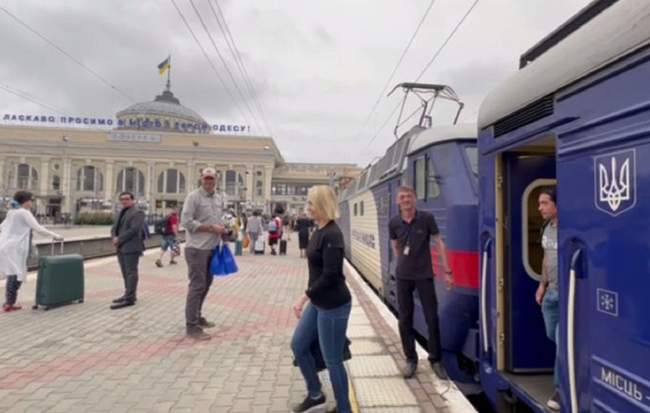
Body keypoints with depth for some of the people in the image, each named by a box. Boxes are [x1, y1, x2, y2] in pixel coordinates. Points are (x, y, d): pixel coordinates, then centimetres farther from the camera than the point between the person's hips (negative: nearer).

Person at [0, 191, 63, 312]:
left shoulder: (11, 212, 15)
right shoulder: (25, 213, -11)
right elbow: (38, 228, -16)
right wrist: (54, 235, -9)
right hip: (15, 248, -9)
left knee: (12, 275, 14)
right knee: (17, 275, -4)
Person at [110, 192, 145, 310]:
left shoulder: (137, 213, -8)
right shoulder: (121, 213, 20)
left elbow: (133, 230, -18)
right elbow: (114, 227, 16)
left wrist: (119, 239, -15)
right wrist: (114, 237, -4)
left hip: (131, 248, -9)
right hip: (121, 248, 9)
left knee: (131, 272, -7)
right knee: (125, 273, 14)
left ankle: (129, 298, -7)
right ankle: (129, 294, 23)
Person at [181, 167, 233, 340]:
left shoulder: (219, 198, 13)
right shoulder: (193, 196, -10)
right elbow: (186, 221, -17)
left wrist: (223, 229, 1)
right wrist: (211, 228, -18)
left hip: (213, 248, 8)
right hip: (197, 248, -8)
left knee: (206, 284, 17)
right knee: (197, 285, -6)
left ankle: (197, 316, 33)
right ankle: (191, 326, 2)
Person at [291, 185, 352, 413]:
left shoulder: (332, 235, -21)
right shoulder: (319, 231, 7)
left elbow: (330, 275, -23)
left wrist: (305, 296, -18)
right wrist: (310, 297, 16)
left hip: (333, 305, -10)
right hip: (318, 302, 10)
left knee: (332, 360, 5)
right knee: (298, 345, 19)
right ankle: (315, 395, 38)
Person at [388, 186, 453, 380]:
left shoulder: (427, 218, -9)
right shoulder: (394, 223, -3)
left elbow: (439, 244, -4)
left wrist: (447, 271, -6)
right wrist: (405, 264, 7)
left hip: (425, 275, -1)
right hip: (403, 276, 2)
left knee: (432, 318, 4)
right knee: (405, 319, 7)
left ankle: (436, 360, 20)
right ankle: (411, 360, 21)